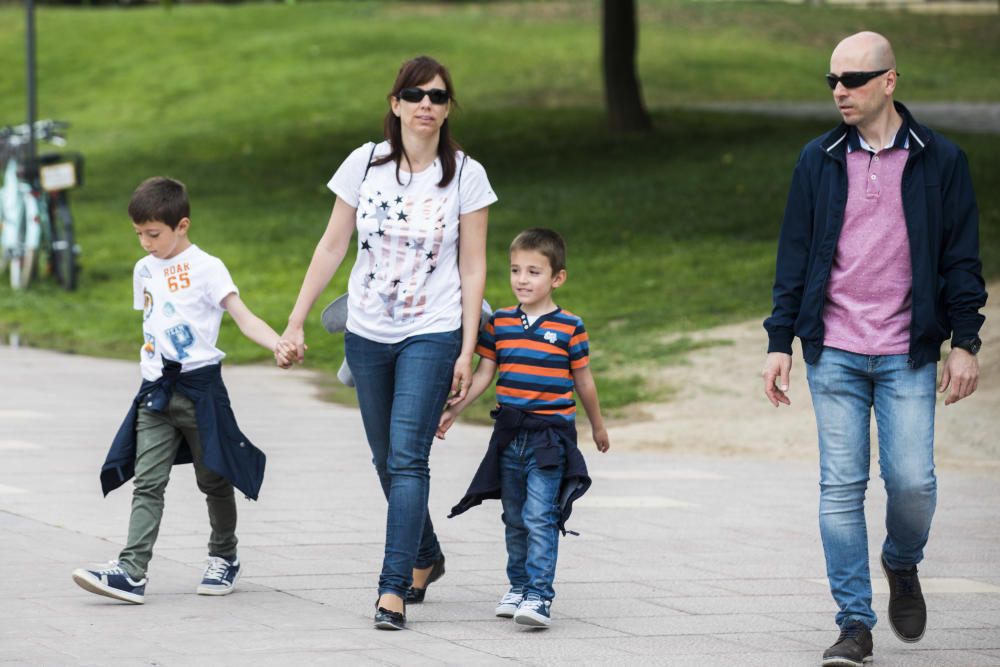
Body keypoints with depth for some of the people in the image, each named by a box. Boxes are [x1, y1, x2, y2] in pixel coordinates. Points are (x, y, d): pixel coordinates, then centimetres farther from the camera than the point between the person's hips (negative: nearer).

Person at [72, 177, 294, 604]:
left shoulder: (205, 268, -6)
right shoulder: (145, 270, 12)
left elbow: (244, 317, -13)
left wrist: (278, 345, -30)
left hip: (199, 387, -5)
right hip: (156, 391, 5)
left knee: (213, 480, 9)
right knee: (147, 483, -7)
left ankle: (224, 558, 28)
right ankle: (131, 572, -17)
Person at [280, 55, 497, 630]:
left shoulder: (465, 175, -4)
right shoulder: (365, 164, 0)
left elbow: (473, 267, -2)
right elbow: (332, 247, 5)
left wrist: (468, 351, -6)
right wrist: (296, 323, 3)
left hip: (433, 335, -3)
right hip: (368, 335, 3)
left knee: (407, 457, -15)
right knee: (387, 460, 13)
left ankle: (394, 590, -17)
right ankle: (426, 557, 35)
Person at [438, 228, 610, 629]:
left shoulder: (569, 328, -5)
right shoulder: (499, 323, 5)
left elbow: (583, 381, 6)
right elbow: (484, 373, 9)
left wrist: (597, 426, 16)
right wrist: (453, 411, 0)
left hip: (550, 435, -4)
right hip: (509, 435, 4)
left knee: (540, 517, -13)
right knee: (514, 519, 13)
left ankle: (539, 596, -15)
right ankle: (518, 585, 25)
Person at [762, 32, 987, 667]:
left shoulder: (940, 161, 2)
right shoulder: (819, 161, 6)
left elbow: (962, 258, 4)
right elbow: (794, 257, 10)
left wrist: (965, 343, -1)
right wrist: (780, 342, 5)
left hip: (907, 356, -1)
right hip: (834, 353, 2)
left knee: (912, 480, -9)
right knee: (841, 487, -2)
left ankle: (903, 565, 24)